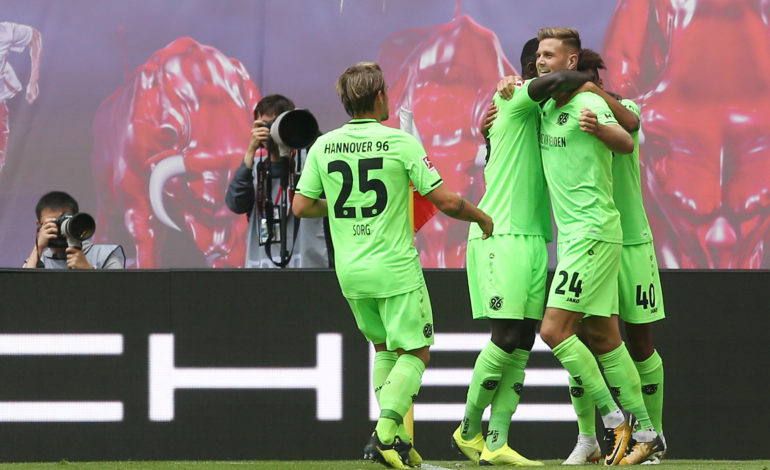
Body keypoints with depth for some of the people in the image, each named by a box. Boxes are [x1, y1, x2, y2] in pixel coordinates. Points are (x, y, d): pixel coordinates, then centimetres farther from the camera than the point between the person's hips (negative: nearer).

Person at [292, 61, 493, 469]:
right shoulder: (400, 142, -11)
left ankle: (395, 437, 12)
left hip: (349, 271, 5)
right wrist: (481, 218, 9)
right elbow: (445, 201, -10)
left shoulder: (324, 146, 1)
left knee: (385, 349, 20)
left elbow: (302, 206, 4)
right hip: (395, 268, -5)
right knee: (415, 352, 4)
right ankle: (385, 431, -13)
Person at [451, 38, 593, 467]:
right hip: (501, 235, -9)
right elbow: (556, 82, -23)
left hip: (534, 238, 9)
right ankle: (469, 429, 4)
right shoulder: (513, 99, -6)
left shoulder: (542, 113, 20)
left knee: (523, 345, 1)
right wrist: (589, 80, -5)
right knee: (506, 338, -12)